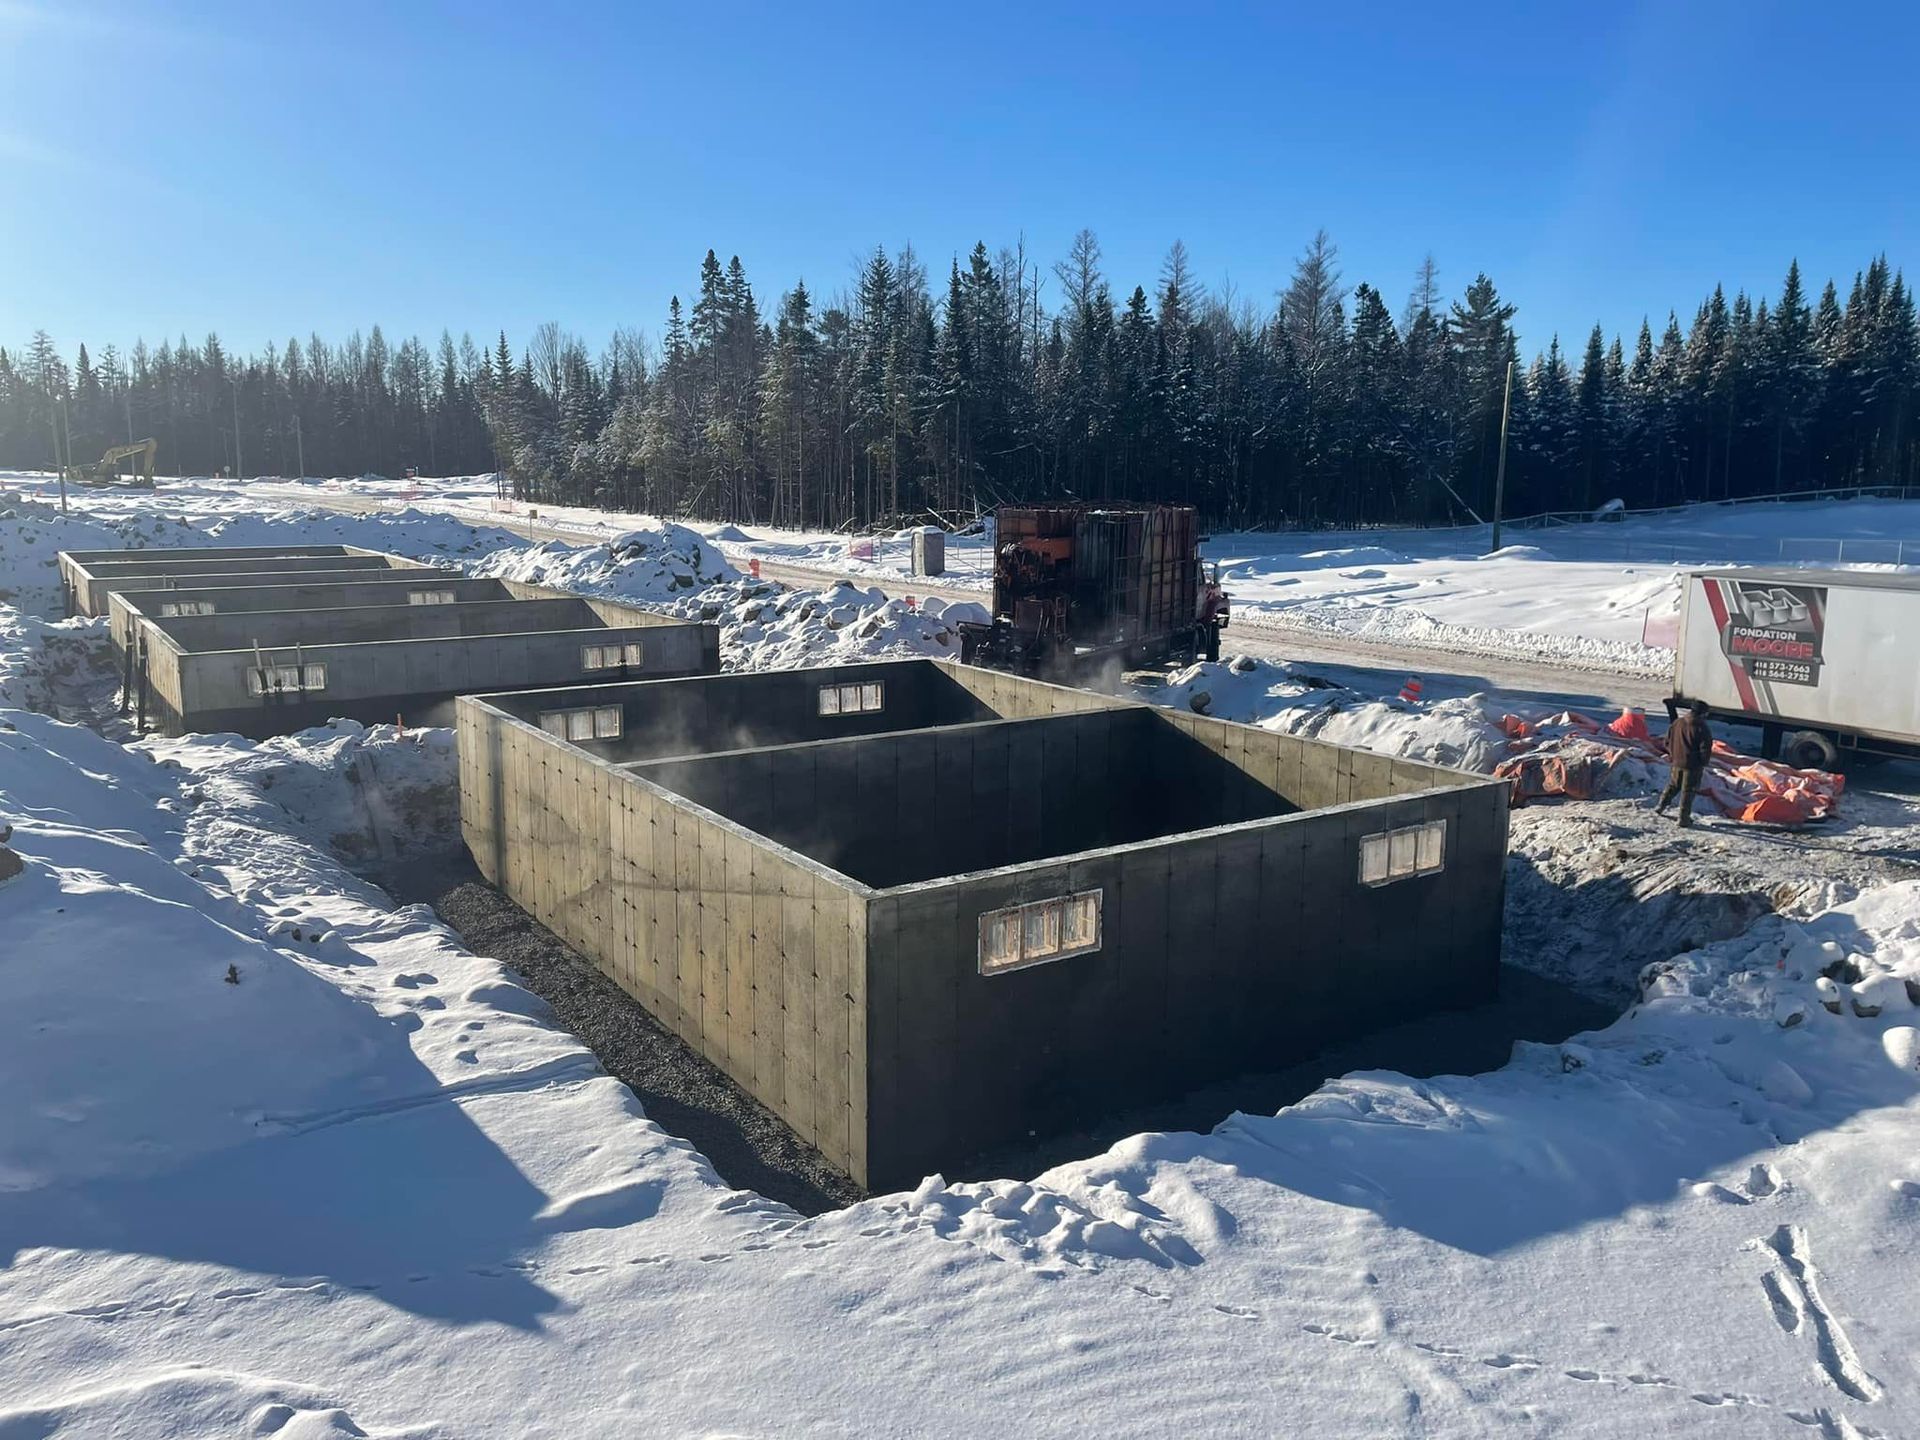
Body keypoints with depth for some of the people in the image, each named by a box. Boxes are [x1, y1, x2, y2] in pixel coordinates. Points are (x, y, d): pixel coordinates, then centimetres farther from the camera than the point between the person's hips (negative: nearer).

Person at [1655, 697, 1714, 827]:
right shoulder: (1702, 728, -17)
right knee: (1688, 790, 3)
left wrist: (1672, 755, 22)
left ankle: (1661, 806, 27)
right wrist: (1703, 764, 0)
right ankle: (1684, 817, 6)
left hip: (1677, 762, 5)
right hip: (1693, 765, -5)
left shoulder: (1677, 723, -1)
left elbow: (1668, 741, 9)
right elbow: (1705, 748, -15)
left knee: (1673, 785, 24)